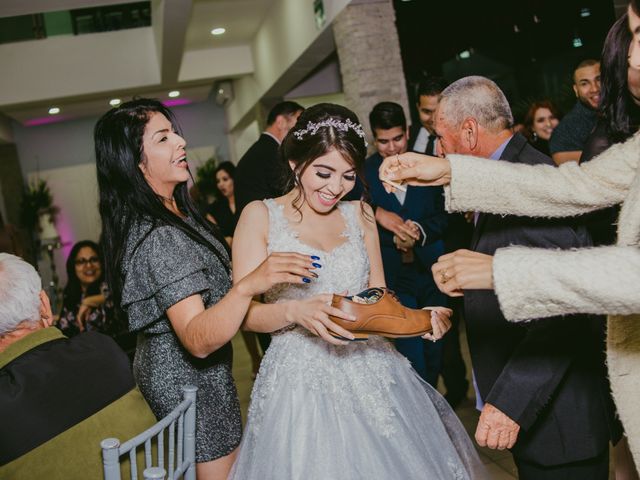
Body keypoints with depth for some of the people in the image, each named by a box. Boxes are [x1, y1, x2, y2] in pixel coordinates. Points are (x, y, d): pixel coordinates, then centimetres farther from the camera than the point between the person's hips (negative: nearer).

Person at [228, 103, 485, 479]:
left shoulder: (359, 214, 7)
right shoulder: (260, 216, -4)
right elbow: (246, 311, -9)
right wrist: (294, 311, -28)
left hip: (371, 373, 4)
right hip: (301, 381, -3)